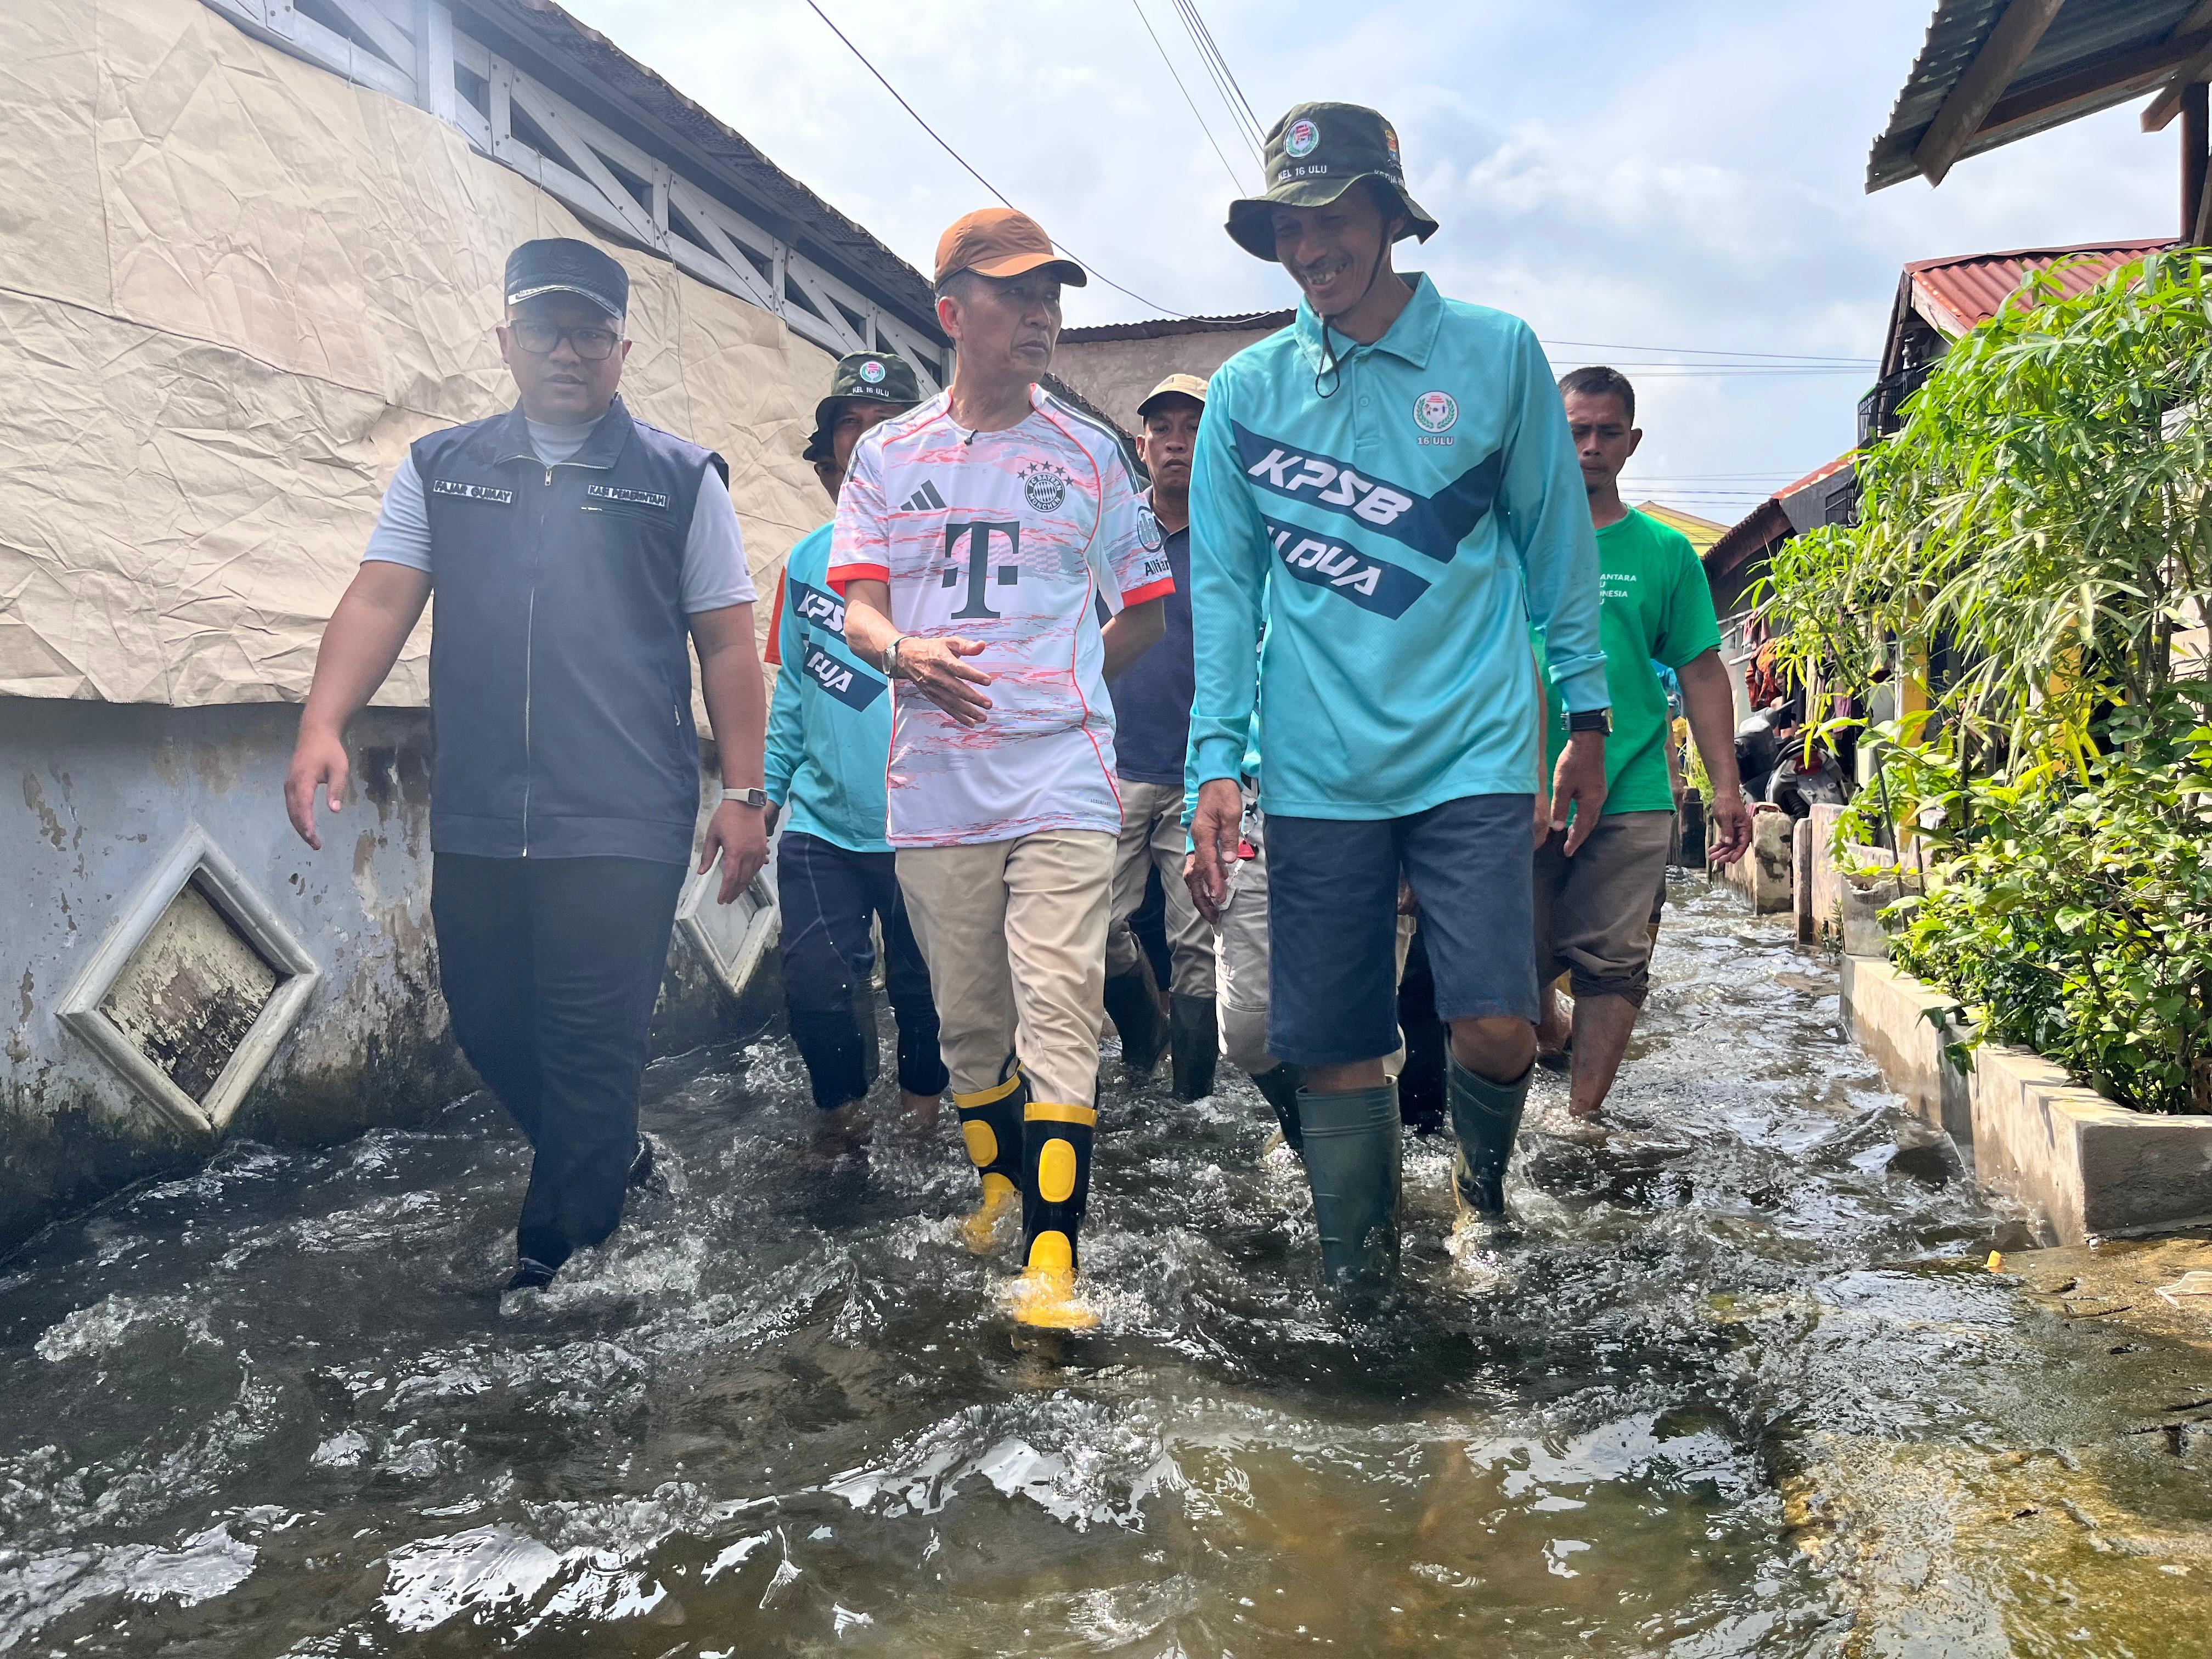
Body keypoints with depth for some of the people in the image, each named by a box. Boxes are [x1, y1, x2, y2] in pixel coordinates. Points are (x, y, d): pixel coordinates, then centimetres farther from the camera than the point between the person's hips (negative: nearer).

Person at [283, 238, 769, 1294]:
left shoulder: (679, 478, 5)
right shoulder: (441, 470, 13)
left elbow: (727, 645, 3)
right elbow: (381, 600, 3)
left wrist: (743, 792, -3)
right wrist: (323, 724, -13)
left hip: (623, 828, -4)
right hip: (475, 824, 4)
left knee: (592, 1048, -2)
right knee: (489, 1029, 14)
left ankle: (552, 1267, 14)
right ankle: (612, 1159, 39)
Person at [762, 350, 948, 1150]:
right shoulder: (807, 561, 9)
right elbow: (791, 690, 14)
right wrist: (765, 790, 10)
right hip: (822, 823, 3)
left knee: (921, 985, 10)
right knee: (815, 986, -2)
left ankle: (920, 1095, 36)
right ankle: (841, 1102, 25)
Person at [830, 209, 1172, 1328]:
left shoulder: (1090, 453, 10)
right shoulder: (890, 455, 11)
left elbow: (1144, 614, 15)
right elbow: (857, 606, 5)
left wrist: (1054, 683, 6)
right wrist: (906, 655, -16)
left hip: (1062, 781, -2)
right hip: (933, 785, 2)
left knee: (1058, 1015, -11)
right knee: (966, 1019, 12)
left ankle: (1051, 1258, -9)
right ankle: (997, 1181, 35)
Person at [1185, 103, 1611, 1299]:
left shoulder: (1497, 354, 4)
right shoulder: (1247, 391, 7)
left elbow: (1557, 542, 10)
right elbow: (1224, 585, 6)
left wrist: (1587, 716, 10)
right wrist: (1218, 761, -1)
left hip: (1472, 753, -1)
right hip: (1316, 771, 1)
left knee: (1496, 1030, -9)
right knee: (1332, 1051, 4)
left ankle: (1481, 1186, 26)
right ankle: (1358, 1286, 24)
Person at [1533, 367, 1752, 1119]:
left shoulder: (1666, 551, 10)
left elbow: (1701, 672, 10)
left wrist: (1727, 788, 3)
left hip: (1632, 796, 1)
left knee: (1612, 965, -2)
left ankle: (1582, 1119, 6)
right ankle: (1550, 1033, 34)